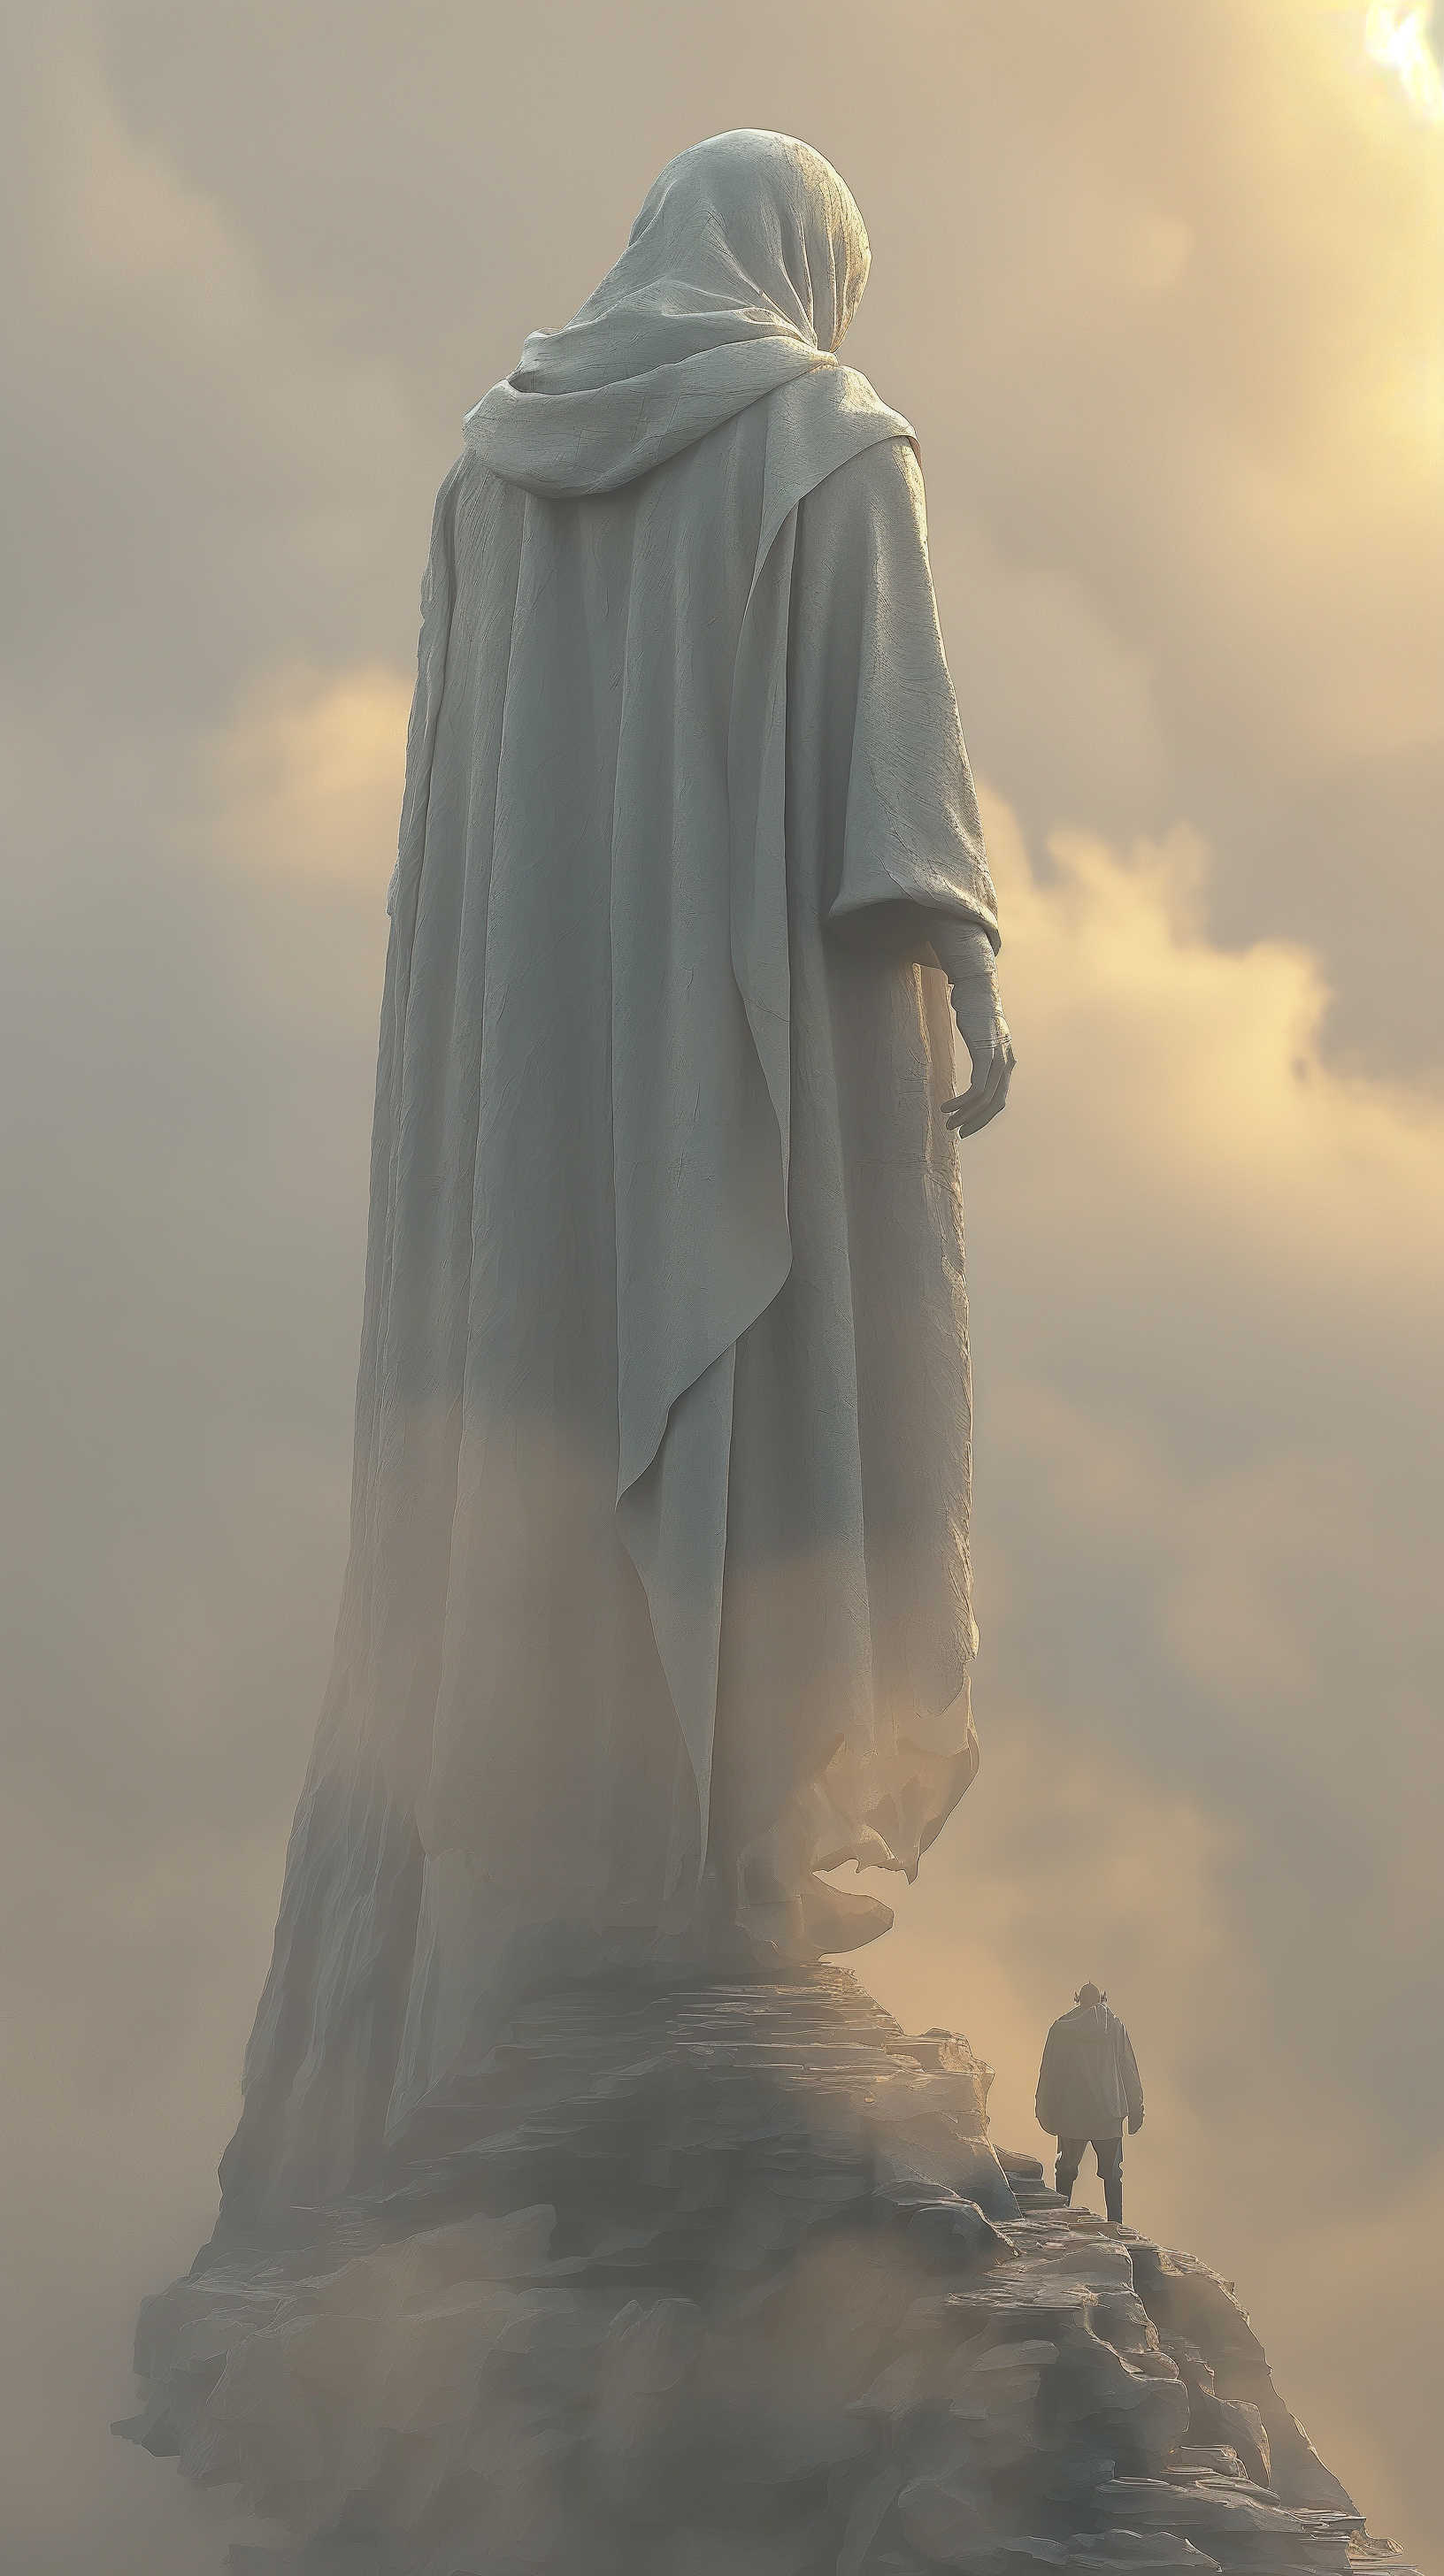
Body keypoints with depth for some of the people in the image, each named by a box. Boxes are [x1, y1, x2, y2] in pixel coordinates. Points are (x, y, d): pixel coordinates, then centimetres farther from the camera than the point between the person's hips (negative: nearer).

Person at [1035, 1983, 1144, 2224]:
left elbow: (1049, 2073, 4)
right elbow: (1129, 2069, 4)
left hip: (1071, 2113, 0)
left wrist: (1047, 2114, 11)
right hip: (1109, 2113, 0)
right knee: (1112, 2173, 4)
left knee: (1066, 2170, 12)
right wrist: (1135, 2111, 11)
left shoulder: (1061, 2028, 1)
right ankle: (1116, 2223, -3)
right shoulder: (1115, 2026, 1)